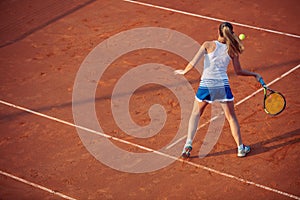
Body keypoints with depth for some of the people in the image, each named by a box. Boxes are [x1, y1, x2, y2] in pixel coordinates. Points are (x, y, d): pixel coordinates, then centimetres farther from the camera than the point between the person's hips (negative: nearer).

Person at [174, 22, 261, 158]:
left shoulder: (208, 45, -5)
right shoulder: (232, 50, 1)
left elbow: (193, 63, -10)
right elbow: (238, 71, 9)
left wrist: (184, 71, 10)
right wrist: (254, 74, 25)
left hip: (206, 85, -1)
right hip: (223, 86, 1)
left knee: (196, 113, 20)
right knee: (231, 117, 17)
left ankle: (188, 145, 11)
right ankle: (240, 148, 22)